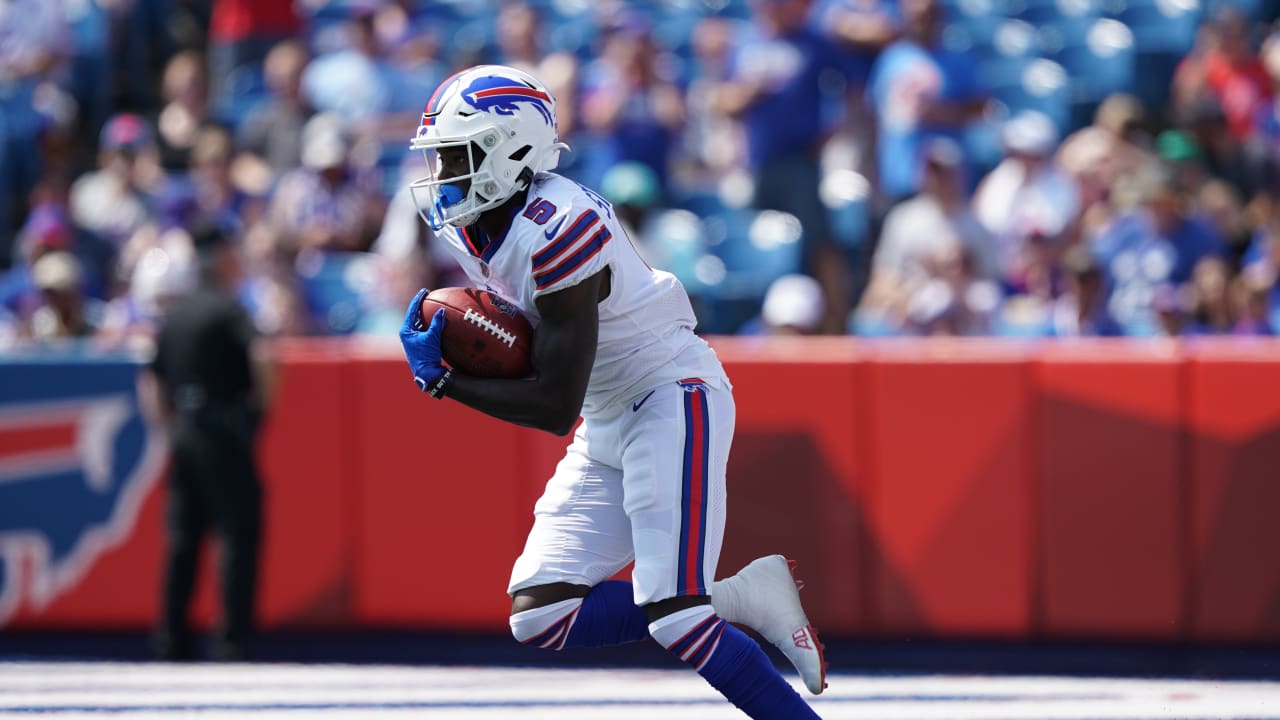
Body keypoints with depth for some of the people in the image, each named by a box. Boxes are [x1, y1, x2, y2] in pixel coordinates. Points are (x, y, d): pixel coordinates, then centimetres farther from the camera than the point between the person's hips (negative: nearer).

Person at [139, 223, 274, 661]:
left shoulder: (175, 314, 13)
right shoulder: (227, 309, -9)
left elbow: (150, 381, 18)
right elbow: (258, 357, -25)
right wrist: (262, 400, -9)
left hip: (184, 433, 7)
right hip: (225, 435, -7)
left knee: (184, 538, 11)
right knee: (240, 533, -6)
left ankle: (172, 642, 13)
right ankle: (233, 641, -11)